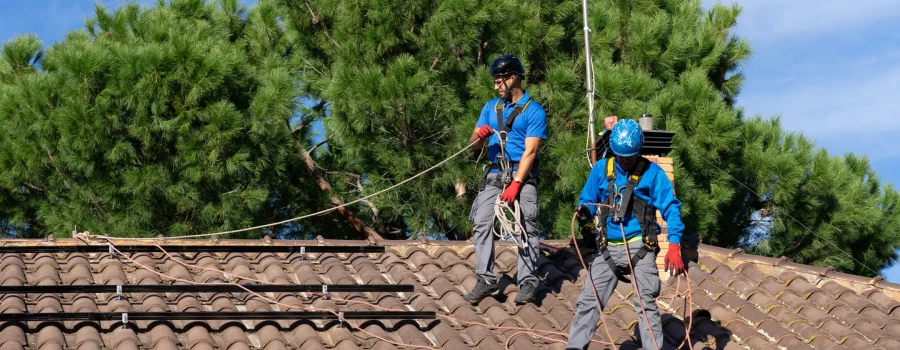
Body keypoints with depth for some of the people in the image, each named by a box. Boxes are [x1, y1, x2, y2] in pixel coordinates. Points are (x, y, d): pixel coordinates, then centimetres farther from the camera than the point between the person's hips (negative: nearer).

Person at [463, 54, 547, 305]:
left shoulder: (533, 111, -3)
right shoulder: (491, 107, 14)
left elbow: (530, 152, -11)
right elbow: (473, 142, 12)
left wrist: (516, 184, -21)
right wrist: (479, 135, -13)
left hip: (522, 175, -5)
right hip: (494, 174, 5)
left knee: (527, 228, -6)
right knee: (481, 223, -6)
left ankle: (528, 282, -2)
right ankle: (485, 280, -3)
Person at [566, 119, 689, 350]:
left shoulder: (652, 173, -4)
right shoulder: (601, 169, 5)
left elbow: (671, 208, -7)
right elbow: (587, 201, 13)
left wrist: (674, 246, -18)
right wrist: (583, 212, -13)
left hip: (640, 248, -3)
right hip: (608, 248, 3)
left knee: (646, 304, -5)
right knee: (588, 301, 0)